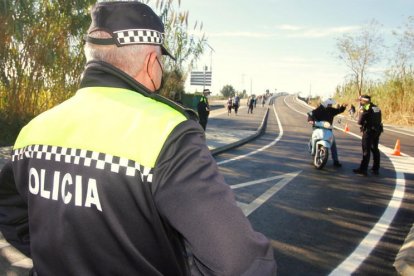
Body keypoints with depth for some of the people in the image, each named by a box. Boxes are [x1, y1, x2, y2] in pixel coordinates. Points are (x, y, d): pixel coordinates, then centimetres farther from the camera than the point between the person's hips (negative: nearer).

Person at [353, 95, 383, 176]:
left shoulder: (364, 108, -11)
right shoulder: (377, 108, 11)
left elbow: (360, 122, -13)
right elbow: (379, 119, 13)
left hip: (368, 131, -7)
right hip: (377, 130, 7)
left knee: (366, 150, -5)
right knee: (375, 149, 16)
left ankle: (363, 169, -4)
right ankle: (376, 169, 22)